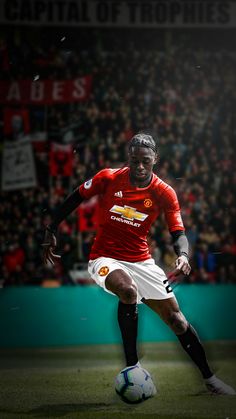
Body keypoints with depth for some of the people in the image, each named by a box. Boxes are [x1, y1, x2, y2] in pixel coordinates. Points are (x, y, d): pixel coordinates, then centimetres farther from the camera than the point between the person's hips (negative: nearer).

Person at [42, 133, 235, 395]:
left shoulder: (164, 193, -7)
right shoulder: (108, 178, -9)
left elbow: (178, 233, -10)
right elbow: (75, 199, 4)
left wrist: (182, 255, -32)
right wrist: (51, 231, 4)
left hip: (140, 260, 3)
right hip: (105, 258, -3)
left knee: (174, 315, 0)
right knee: (128, 290, -35)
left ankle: (209, 378, 13)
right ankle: (132, 368, -28)